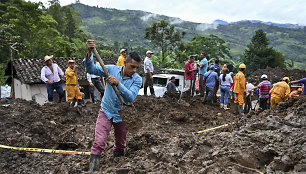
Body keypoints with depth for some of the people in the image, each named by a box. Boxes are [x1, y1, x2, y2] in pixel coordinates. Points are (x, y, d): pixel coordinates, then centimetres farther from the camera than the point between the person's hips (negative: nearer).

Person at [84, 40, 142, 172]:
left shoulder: (137, 80, -11)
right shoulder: (111, 69, -8)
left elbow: (131, 97, -26)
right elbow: (91, 69, -13)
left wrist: (118, 83, -39)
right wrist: (90, 52, -29)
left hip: (122, 115, 1)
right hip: (106, 111, -1)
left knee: (121, 144, 17)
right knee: (99, 142, -10)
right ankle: (92, 168, 0)